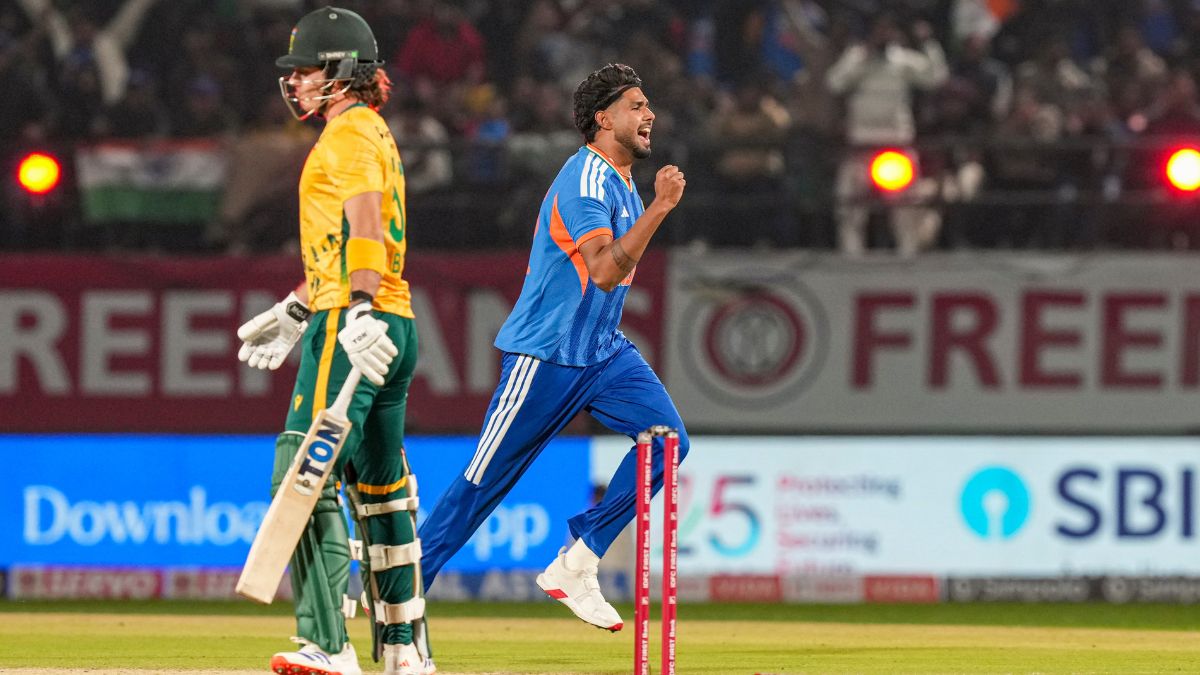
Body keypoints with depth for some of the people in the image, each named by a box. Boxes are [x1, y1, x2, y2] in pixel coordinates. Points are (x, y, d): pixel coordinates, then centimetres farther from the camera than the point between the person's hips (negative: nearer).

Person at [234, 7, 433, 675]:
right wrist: (296, 311, 38)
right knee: (380, 488, 14)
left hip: (353, 327, -11)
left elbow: (363, 223, -24)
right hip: (393, 325, 11)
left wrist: (358, 309, -36)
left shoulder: (350, 133, -8)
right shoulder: (373, 134, 23)